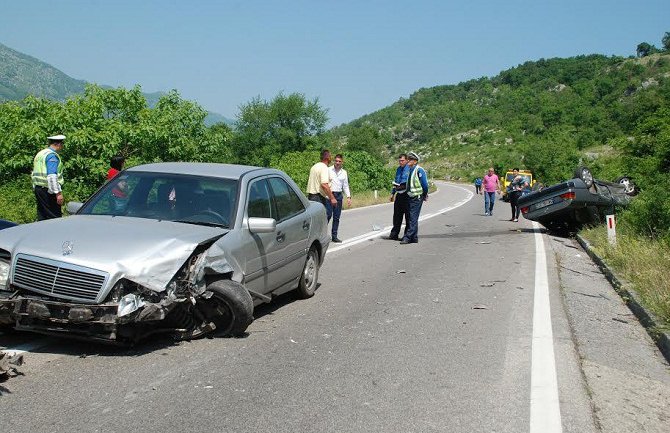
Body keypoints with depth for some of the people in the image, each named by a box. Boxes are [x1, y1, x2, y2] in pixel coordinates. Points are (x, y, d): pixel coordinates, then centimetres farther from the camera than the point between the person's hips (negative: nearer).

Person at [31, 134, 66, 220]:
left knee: (42, 217, 10)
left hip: (38, 188, 9)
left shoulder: (40, 154, 17)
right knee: (55, 217, -9)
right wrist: (58, 193, -23)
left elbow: (35, 174, 22)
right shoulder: (52, 155, -12)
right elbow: (52, 176, -22)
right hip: (48, 190, -9)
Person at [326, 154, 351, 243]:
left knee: (336, 217, 6)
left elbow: (346, 186, 17)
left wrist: (348, 197, 7)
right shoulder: (328, 170, -1)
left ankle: (334, 236, 12)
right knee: (328, 215, -13)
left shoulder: (344, 172, 12)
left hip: (339, 195, 4)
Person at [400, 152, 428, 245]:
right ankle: (414, 238, 18)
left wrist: (424, 195, -1)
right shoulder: (410, 170, 12)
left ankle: (408, 237, -10)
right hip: (410, 197, 9)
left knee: (413, 218, -9)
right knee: (412, 218, 11)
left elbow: (425, 185, -12)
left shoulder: (419, 170, -14)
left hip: (417, 198, -9)